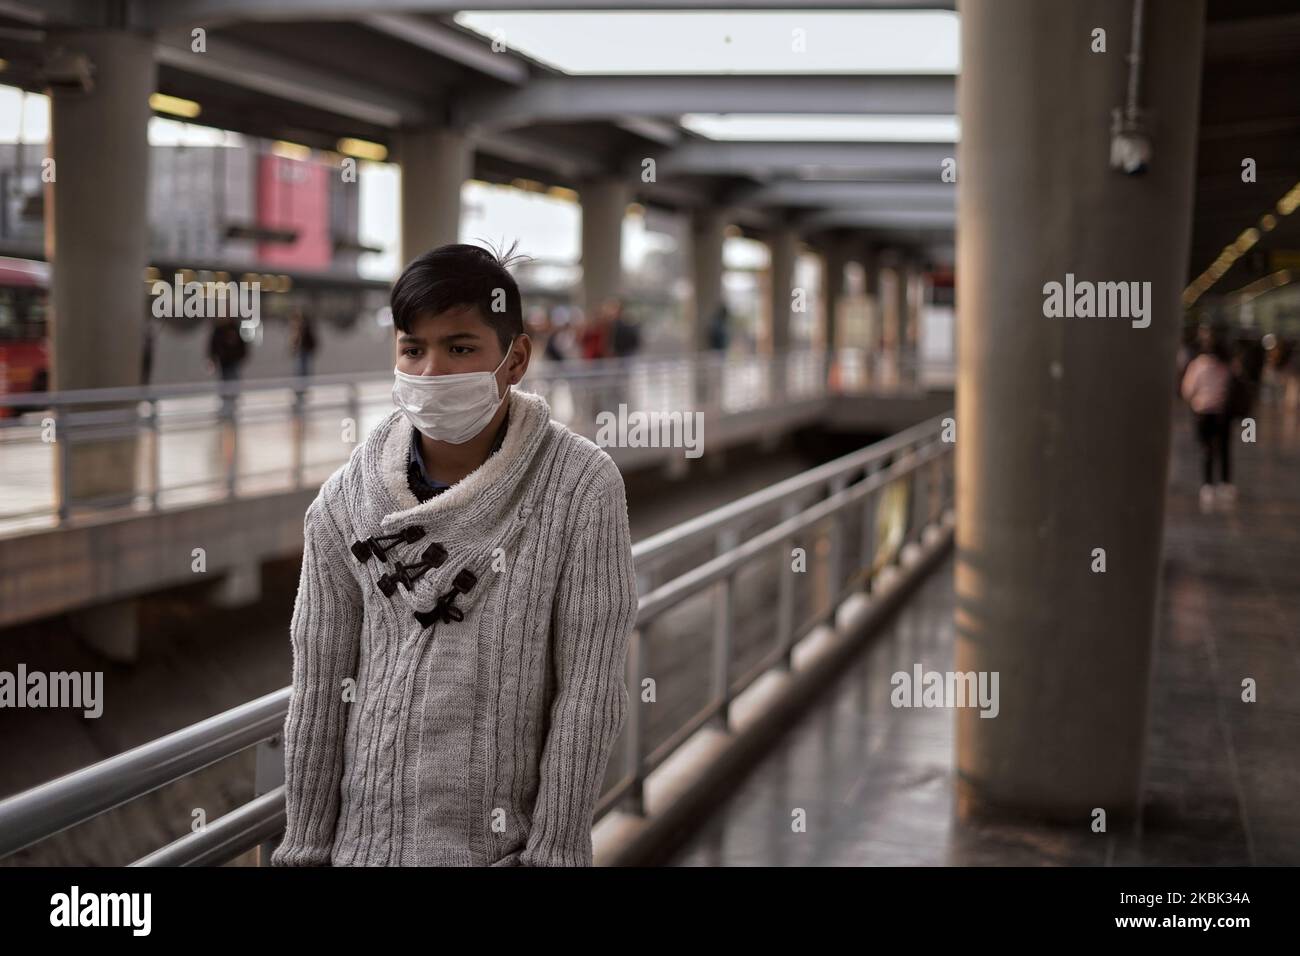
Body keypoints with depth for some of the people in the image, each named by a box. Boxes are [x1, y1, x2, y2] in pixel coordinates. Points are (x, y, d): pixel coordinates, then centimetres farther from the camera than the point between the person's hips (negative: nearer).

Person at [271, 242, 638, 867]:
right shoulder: (345, 502, -3)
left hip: (510, 839, -2)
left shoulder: (581, 488, -11)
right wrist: (305, 850, 3)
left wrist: (552, 852, -12)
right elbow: (318, 696, 1)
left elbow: (587, 693, -11)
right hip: (366, 839, 2)